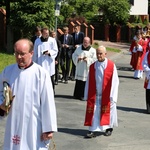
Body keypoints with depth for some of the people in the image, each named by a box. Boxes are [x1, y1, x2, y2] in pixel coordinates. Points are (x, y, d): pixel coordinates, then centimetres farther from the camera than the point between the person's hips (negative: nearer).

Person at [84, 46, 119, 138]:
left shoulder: (111, 66, -8)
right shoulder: (93, 66, 2)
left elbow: (115, 82, -9)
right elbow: (89, 82, 6)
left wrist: (112, 97, -12)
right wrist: (87, 96, 4)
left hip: (106, 95, -2)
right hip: (95, 95, 2)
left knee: (108, 112, 11)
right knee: (94, 112, -2)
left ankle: (109, 128, 30)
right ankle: (93, 130, 1)